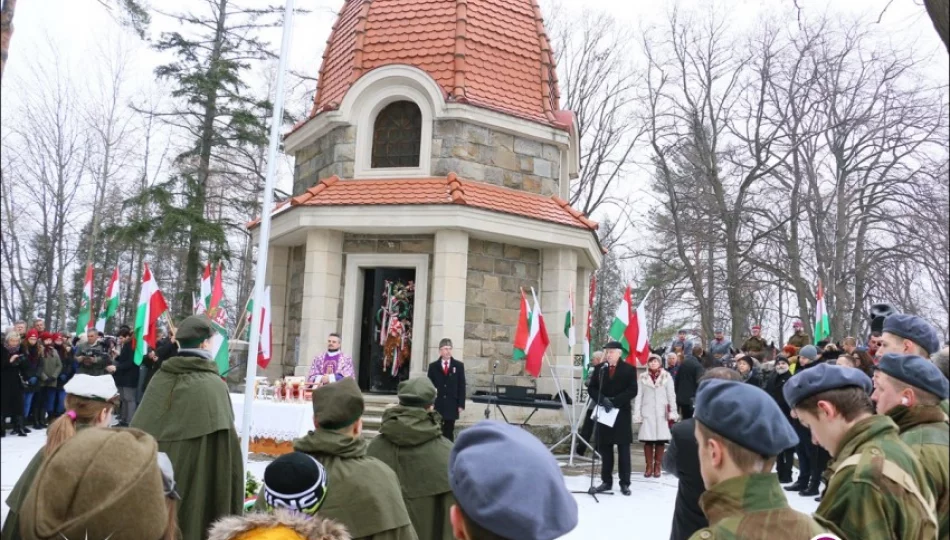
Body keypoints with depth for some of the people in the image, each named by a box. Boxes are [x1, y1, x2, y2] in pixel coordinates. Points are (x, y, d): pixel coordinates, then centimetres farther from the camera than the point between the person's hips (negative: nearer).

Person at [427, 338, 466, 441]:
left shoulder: (459, 366, 4)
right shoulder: (433, 366, 5)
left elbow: (462, 386, 2)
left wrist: (461, 404, -4)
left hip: (451, 406, 0)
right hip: (436, 405, 0)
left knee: (449, 432, 6)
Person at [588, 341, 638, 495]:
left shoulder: (629, 369, -1)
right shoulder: (599, 368, 8)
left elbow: (632, 391, -9)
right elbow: (591, 388, 5)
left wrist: (614, 401, -17)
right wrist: (602, 400, -13)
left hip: (622, 413, -3)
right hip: (604, 412, 3)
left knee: (623, 450, 2)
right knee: (605, 449, 6)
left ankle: (625, 483, 8)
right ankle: (606, 481, 15)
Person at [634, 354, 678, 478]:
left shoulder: (666, 376, 5)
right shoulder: (642, 377, 6)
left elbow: (671, 395, 4)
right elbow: (638, 396, 5)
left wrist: (673, 412, -3)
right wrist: (637, 413, -1)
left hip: (662, 412, 0)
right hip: (647, 412, 0)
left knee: (661, 439, -1)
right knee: (647, 439, -1)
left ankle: (657, 466, 8)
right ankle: (649, 466, 6)